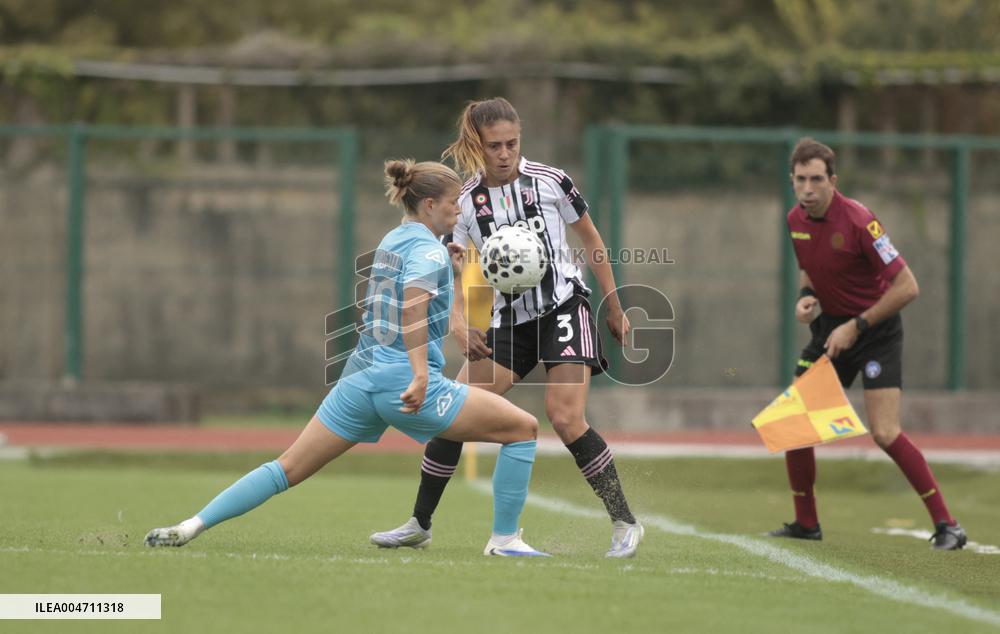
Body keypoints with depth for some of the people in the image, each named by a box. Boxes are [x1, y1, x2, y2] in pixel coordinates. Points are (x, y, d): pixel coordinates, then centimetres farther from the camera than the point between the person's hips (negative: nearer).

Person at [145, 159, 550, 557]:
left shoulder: (392, 241, 19)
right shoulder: (429, 249, -7)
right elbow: (413, 305, -25)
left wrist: (447, 268, 25)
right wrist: (420, 375, -34)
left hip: (361, 376, 8)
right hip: (404, 379, -8)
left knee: (288, 469, 8)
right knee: (523, 428, 0)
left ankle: (191, 526, -2)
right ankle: (504, 540, 1)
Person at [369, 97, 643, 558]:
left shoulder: (549, 181, -7)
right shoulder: (465, 202, -2)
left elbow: (592, 241, 5)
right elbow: (459, 276, -3)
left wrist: (615, 309, 8)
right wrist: (458, 321, -23)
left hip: (564, 308, -4)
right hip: (509, 321, 4)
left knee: (565, 417, -20)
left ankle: (625, 523, -9)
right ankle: (419, 524, 9)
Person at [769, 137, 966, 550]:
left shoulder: (858, 221, -24)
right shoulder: (796, 220, -2)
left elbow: (907, 287, -23)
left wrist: (856, 327, -21)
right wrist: (806, 296, -3)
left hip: (876, 330, -7)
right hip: (831, 327, 7)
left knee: (884, 434, -17)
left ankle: (946, 526, -9)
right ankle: (806, 524, 18)